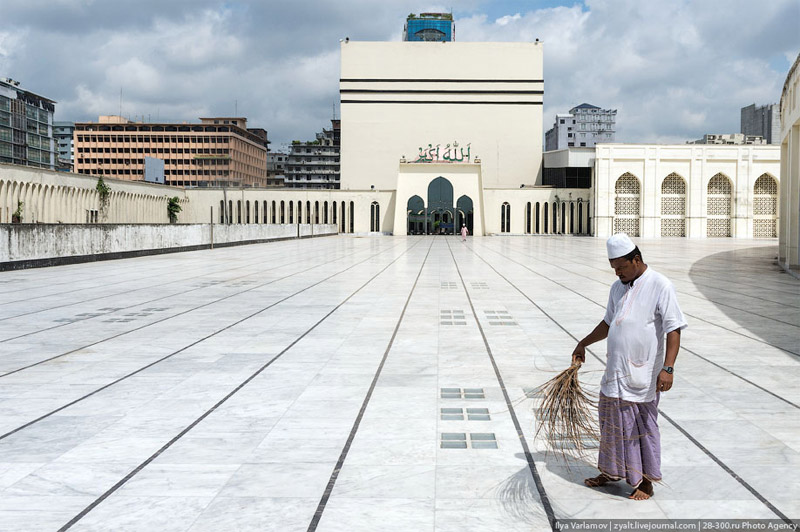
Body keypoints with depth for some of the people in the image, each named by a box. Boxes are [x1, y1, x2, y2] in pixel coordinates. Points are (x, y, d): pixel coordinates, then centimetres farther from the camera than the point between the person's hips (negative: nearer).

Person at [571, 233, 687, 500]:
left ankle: (646, 482, 18)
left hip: (642, 377, -7)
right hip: (615, 373, 7)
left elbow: (673, 331, -16)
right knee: (612, 421, 16)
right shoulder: (618, 288, 10)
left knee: (643, 427, 4)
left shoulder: (660, 286, -11)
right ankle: (611, 471, 32)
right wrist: (583, 344, 29)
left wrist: (667, 368, -24)